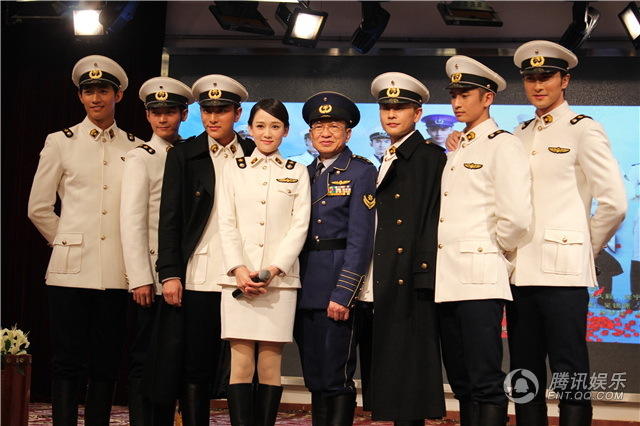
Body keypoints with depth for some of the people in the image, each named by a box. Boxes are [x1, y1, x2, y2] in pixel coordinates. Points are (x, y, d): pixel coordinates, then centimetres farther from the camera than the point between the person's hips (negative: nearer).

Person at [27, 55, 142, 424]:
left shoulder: (137, 149, 10)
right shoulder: (61, 142, 6)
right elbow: (39, 208, 8)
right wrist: (67, 243, 8)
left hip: (118, 272, 2)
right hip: (72, 269, -2)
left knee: (107, 364, 5)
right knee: (68, 362, -1)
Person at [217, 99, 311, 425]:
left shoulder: (297, 173, 12)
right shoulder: (234, 169, 13)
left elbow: (300, 226, 3)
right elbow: (227, 224, 6)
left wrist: (273, 270, -10)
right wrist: (239, 269, -9)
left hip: (280, 278, 0)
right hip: (238, 277, 0)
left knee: (271, 364, -2)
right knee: (241, 363, -5)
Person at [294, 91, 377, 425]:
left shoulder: (361, 172, -3)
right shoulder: (305, 175, 15)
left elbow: (361, 238, -10)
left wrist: (343, 294, -17)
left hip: (341, 284, -6)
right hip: (305, 289, 6)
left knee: (336, 378, -5)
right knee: (314, 380, 9)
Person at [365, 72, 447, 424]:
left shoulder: (431, 158, -4)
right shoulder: (387, 162, 21)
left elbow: (434, 220, -11)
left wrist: (422, 277, -18)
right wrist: (372, 284, 13)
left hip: (411, 286, -8)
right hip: (384, 287, 8)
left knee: (409, 375, -7)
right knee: (389, 369, 9)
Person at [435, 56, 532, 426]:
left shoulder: (503, 145, -5)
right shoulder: (456, 151, 21)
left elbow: (516, 217, -15)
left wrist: (497, 253, -3)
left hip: (480, 280, -8)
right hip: (447, 282, 8)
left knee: (486, 384, -8)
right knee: (462, 383, 11)